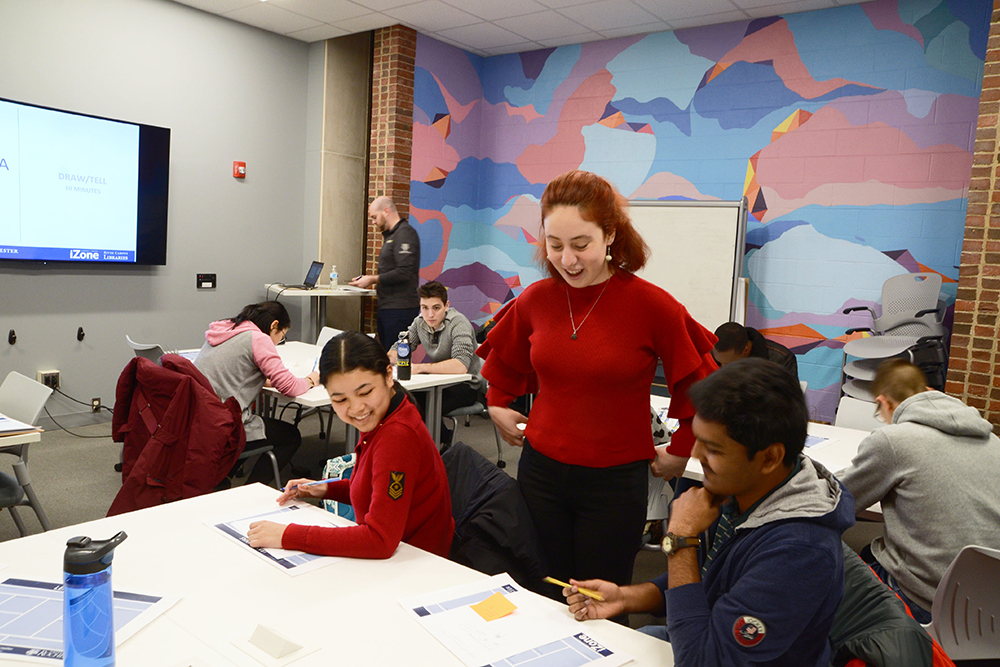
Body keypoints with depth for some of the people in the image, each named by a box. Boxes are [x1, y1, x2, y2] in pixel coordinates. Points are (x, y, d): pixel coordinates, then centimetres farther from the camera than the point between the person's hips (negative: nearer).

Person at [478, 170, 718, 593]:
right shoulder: (535, 299, -2)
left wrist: (680, 452, 2)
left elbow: (701, 390, -3)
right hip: (540, 471, 4)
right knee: (545, 598, 16)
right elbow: (505, 358, 20)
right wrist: (497, 405, 12)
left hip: (616, 482, -3)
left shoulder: (652, 306, -14)